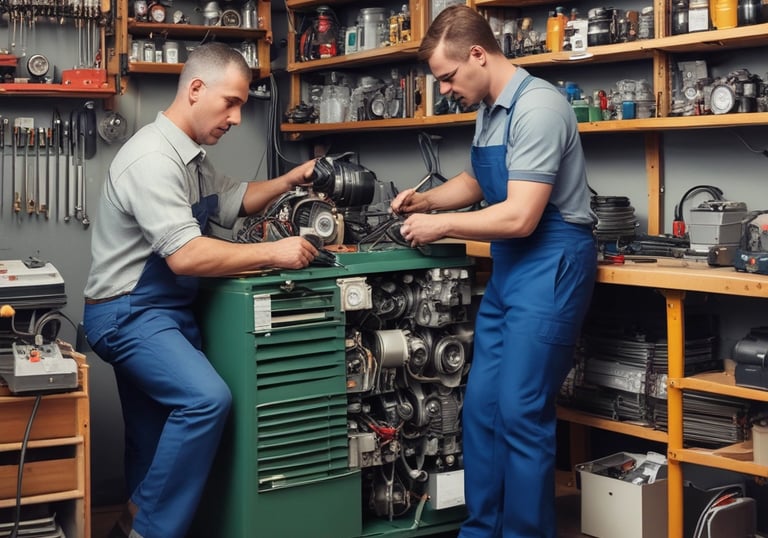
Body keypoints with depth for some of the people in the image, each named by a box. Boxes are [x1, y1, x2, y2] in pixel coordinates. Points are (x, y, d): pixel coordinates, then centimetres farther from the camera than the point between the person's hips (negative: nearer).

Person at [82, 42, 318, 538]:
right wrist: (274, 253, -26)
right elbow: (185, 255, -30)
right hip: (129, 314, -10)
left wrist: (290, 180, 8)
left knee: (159, 434, 17)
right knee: (206, 399, -26)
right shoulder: (153, 158, -22)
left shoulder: (193, 156, 10)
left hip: (166, 310, 10)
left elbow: (234, 201, 25)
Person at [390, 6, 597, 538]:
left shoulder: (537, 107, -17)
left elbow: (518, 217, -23)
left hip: (551, 265, -9)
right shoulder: (490, 111, 12)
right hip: (509, 268, 10)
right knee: (481, 408, 11)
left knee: (522, 414, -6)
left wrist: (439, 226, -12)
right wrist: (425, 200, 11)